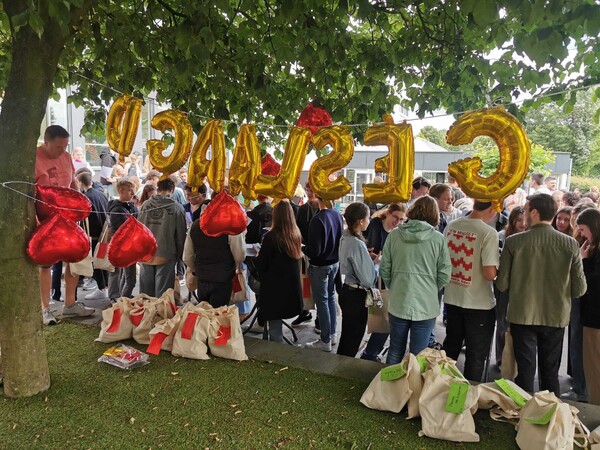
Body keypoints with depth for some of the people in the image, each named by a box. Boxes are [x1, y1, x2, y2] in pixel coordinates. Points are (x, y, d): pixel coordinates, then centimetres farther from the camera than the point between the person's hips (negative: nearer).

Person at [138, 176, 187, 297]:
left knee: (146, 292, 15)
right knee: (162, 293, 5)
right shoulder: (177, 208, -11)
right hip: (166, 256, -3)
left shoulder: (145, 205, -2)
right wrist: (177, 256, 9)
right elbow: (180, 236, -5)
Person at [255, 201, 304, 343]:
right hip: (292, 286, 6)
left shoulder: (271, 236, -18)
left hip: (274, 288, -6)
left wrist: (258, 255, 10)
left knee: (274, 325, 4)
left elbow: (261, 264, -10)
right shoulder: (296, 234, 0)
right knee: (276, 323, 21)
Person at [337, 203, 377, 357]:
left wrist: (368, 258, 3)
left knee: (346, 336, 24)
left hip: (347, 291, 9)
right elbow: (368, 280, -23)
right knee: (353, 340, 8)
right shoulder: (357, 244, -26)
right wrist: (377, 263, -8)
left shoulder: (345, 238, 2)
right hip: (357, 296, -9)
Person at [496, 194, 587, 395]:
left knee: (525, 370, 11)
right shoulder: (570, 244, -9)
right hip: (556, 317, 2)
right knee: (550, 373, 18)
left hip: (523, 315, -2)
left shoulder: (513, 242, -14)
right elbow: (579, 289, -5)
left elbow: (502, 284, -10)